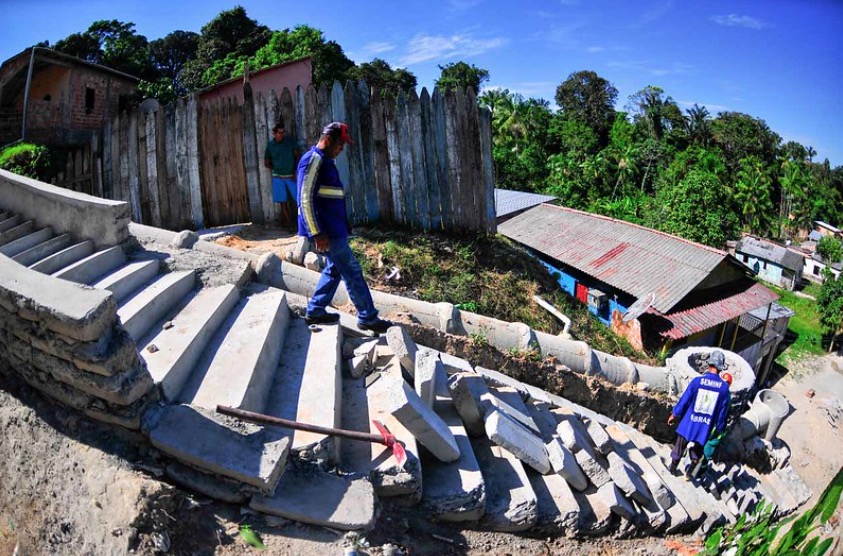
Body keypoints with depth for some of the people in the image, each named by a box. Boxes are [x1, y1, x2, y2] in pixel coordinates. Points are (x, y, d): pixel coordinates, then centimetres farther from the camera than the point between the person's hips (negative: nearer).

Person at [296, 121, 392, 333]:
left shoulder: (324, 160, 15)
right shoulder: (313, 160, -15)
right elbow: (305, 199, -20)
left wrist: (342, 226, 23)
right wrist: (317, 233, -22)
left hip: (334, 228, 10)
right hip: (327, 231, -10)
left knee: (335, 268, 17)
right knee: (351, 271, -4)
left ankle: (315, 311, 26)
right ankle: (368, 317, 5)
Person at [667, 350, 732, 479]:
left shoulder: (697, 381, -17)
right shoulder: (724, 387, -13)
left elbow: (684, 399, -8)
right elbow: (723, 410, -4)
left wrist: (674, 414, 6)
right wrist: (719, 428, 10)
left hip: (689, 422, -1)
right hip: (706, 427, 1)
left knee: (680, 446, 18)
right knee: (698, 450, 23)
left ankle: (672, 468, 35)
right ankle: (689, 473, 33)